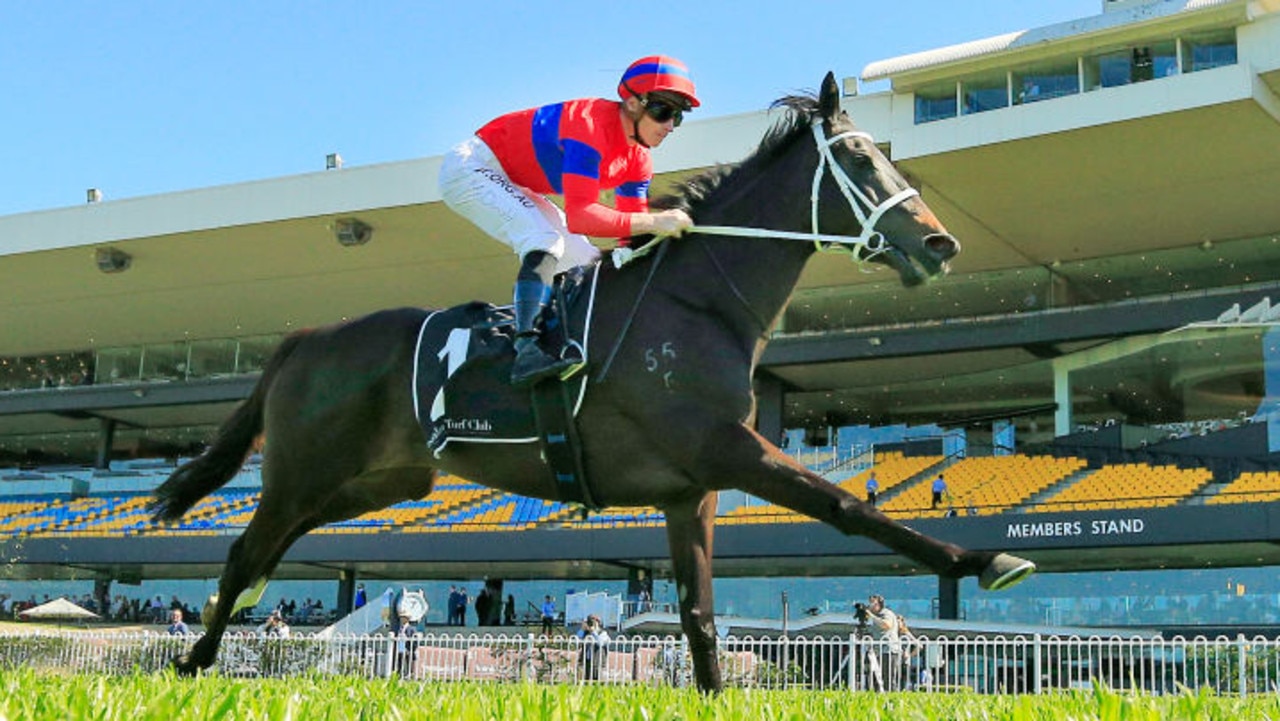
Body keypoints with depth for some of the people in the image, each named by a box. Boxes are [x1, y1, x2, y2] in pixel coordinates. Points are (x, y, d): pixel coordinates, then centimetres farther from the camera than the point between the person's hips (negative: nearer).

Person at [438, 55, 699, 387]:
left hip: (514, 187, 10)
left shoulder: (638, 159, -2)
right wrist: (653, 222, -43)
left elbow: (630, 222, -1)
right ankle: (526, 350, -37)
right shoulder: (591, 125, -31)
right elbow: (579, 216, -40)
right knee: (545, 240, -30)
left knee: (587, 263, 5)